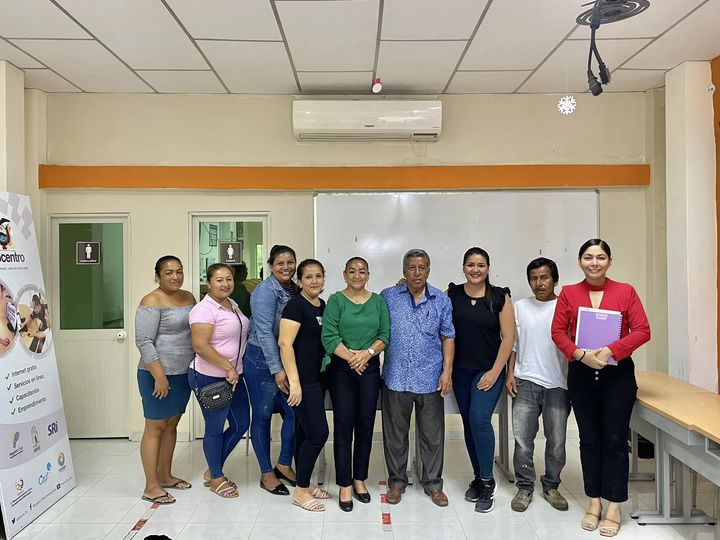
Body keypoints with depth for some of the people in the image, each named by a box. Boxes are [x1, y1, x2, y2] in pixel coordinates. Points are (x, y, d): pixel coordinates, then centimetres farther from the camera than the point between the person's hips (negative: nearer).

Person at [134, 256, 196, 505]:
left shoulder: (188, 297, 9)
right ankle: (151, 486, 10)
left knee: (171, 424, 15)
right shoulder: (152, 302, -13)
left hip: (183, 373, 7)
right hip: (158, 374, -7)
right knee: (155, 427, 1)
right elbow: (144, 342, -18)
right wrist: (160, 376, -21)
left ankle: (165, 475, 28)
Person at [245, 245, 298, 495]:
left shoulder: (295, 289, 6)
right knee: (263, 415, 6)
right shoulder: (265, 292, -16)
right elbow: (265, 333, -21)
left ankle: (284, 465, 26)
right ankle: (266, 473, 20)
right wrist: (277, 370, -22)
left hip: (288, 359, 7)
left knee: (294, 412, 8)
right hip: (262, 360, -7)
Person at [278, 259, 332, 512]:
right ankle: (300, 491, 9)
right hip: (302, 380, -8)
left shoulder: (322, 305, 11)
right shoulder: (296, 304, -13)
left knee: (305, 432, 16)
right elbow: (285, 343, -19)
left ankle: (304, 484, 28)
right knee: (318, 433, -6)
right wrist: (294, 382, -23)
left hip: (317, 378, 8)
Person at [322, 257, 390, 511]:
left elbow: (385, 335, 1)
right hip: (341, 369, -2)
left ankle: (360, 479, 24)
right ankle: (345, 485, 12)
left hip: (370, 368, 3)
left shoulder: (378, 301, 7)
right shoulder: (336, 300, -1)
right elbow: (329, 337, -10)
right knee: (344, 424, 1)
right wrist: (351, 356, -17)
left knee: (366, 424, 7)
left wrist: (368, 352, -15)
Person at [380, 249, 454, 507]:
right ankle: (397, 481, 29)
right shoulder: (388, 297, 1)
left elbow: (448, 337, 6)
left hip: (431, 379, 1)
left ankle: (433, 483, 28)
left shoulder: (441, 300, 4)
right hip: (396, 377, 0)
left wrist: (447, 372, -1)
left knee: (432, 435, 11)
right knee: (395, 434, 12)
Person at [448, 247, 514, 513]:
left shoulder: (500, 296, -4)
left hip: (488, 370, -3)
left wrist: (495, 371, -8)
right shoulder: (452, 294, 1)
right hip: (461, 370, 3)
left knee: (480, 419, -14)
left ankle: (488, 483, 3)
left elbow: (508, 336, -5)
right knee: (468, 423, 10)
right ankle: (478, 478, 26)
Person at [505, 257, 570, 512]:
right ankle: (525, 487, 18)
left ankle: (551, 486, 28)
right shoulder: (520, 307, 7)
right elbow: (513, 343, 10)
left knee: (557, 441, 9)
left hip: (558, 384, -1)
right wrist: (510, 374, 3)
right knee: (523, 439, 3)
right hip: (525, 382, 1)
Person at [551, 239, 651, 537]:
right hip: (581, 374, 2)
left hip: (617, 373, -1)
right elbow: (558, 331, -2)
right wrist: (581, 355, -18)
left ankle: (613, 508, 17)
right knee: (589, 440, 10)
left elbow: (642, 331, -7)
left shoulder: (625, 291, -3)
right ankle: (594, 503, 24)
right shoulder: (568, 293, 1)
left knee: (614, 440, 3)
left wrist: (611, 350, -19)